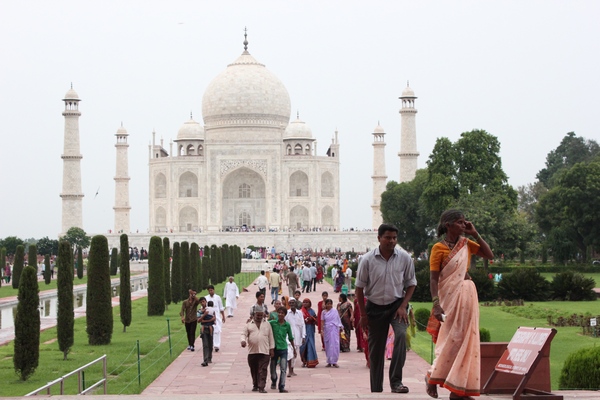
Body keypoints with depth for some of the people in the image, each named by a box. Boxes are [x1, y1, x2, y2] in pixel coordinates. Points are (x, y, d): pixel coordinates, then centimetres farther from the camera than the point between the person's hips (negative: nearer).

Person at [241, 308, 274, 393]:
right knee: (254, 370, 8)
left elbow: (271, 337, 12)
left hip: (264, 351, -1)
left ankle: (261, 387, -12)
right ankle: (255, 385, 23)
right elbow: (244, 334, 4)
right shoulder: (249, 325, 12)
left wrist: (272, 349, 6)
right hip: (252, 351, 1)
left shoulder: (267, 325, 13)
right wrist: (243, 340, -18)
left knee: (263, 370, -9)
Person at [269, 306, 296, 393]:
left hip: (283, 349, 0)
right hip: (274, 348, 0)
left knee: (283, 369, -8)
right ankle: (274, 382, 38)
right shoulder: (272, 323, -3)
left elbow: (290, 338, 10)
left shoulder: (287, 325, 0)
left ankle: (282, 387, -6)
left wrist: (294, 349, 16)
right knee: (273, 368, 12)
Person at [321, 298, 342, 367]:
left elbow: (338, 320, 6)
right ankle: (329, 362, 9)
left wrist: (340, 326, -4)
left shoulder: (335, 311, 4)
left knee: (334, 345, -8)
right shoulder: (324, 312, 8)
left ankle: (334, 362, -6)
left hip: (334, 329, -2)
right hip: (327, 330, 2)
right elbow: (322, 322, 8)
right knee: (327, 346, 3)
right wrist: (322, 330, 2)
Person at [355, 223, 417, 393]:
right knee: (375, 349, 6)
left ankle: (396, 381, -23)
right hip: (375, 307, 0)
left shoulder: (404, 258, -8)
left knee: (401, 335, -26)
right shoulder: (367, 260, -11)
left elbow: (411, 284, 2)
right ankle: (376, 390, 17)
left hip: (397, 304, 0)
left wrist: (403, 306, -9)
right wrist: (363, 314, -2)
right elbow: (360, 287, -2)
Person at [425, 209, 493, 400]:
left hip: (468, 294, 6)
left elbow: (489, 255, 6)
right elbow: (433, 278, -11)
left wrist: (475, 234, 2)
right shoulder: (439, 248, -8)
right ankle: (433, 377, 15)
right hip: (450, 295, -6)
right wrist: (436, 304, -20)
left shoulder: (466, 244, 10)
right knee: (453, 340, -5)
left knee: (466, 339, 5)